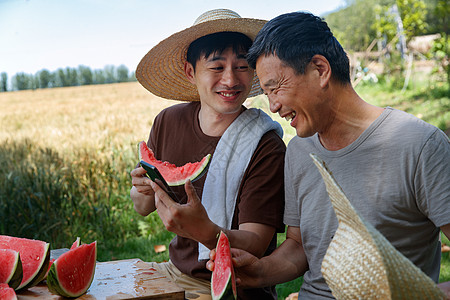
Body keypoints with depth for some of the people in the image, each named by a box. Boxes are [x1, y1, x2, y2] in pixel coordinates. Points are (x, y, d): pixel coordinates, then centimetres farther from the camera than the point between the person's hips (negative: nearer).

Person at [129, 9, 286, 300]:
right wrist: (146, 190, -15)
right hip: (175, 271, 5)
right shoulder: (168, 122, -4)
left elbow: (255, 245, -21)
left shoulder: (266, 147, -19)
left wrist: (205, 231, -41)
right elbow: (143, 208, 8)